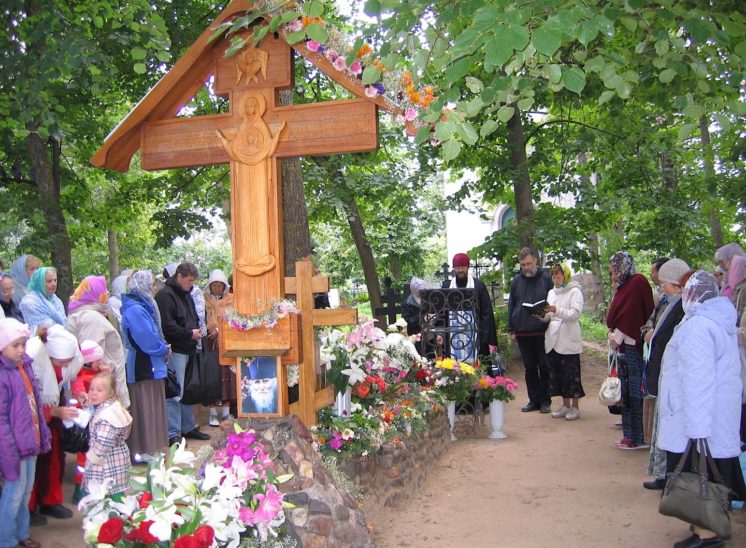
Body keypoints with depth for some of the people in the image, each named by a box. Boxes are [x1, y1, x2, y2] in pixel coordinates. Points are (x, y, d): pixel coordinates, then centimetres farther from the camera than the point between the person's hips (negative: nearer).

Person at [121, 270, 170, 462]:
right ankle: (143, 451, 6)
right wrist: (164, 349, -8)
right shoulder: (136, 310, -20)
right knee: (144, 410, -2)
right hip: (144, 368, -10)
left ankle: (149, 449, 22)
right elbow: (148, 340, -24)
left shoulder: (141, 306, 12)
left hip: (149, 367, 10)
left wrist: (162, 347, 5)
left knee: (150, 409, 14)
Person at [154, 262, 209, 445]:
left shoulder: (186, 294, 18)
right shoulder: (165, 295, -12)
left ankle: (189, 427, 26)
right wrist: (189, 334, -14)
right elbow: (167, 325, -21)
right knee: (175, 394, -7)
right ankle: (173, 434, -1)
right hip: (175, 351, -9)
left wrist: (196, 331, 9)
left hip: (189, 350, 9)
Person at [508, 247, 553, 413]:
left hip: (542, 331, -3)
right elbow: (511, 306, 13)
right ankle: (534, 400, 16)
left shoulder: (546, 278, -1)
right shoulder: (516, 282, 9)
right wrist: (511, 329, 9)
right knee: (530, 367, 9)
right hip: (523, 332, 3)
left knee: (544, 366, 3)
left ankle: (545, 401, 11)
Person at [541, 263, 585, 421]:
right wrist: (542, 315, -3)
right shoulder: (551, 293, 17)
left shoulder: (575, 292, -4)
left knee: (571, 373, -3)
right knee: (557, 372, 9)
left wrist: (556, 310, -27)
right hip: (553, 339, 7)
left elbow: (575, 314, -15)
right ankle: (565, 405, 19)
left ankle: (575, 407, 5)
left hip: (569, 339, -6)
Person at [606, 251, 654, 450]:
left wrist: (617, 337, -14)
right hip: (623, 346, 10)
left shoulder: (636, 283, -11)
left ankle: (640, 437, 1)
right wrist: (613, 333, 5)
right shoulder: (625, 286, 17)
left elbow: (631, 314, -18)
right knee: (627, 392, 13)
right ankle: (632, 435, 20)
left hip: (632, 346, -10)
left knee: (635, 391, -5)